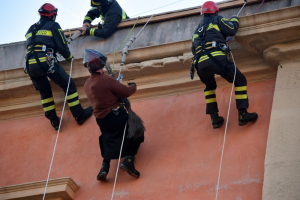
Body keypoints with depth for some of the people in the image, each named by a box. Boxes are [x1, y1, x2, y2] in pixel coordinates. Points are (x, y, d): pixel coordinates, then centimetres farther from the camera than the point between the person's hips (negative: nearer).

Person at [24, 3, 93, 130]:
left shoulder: (31, 29, 26)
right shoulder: (53, 25, 9)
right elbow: (62, 46, 6)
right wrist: (69, 56, 23)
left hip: (30, 65, 6)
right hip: (46, 61, -6)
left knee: (44, 91, 21)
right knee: (68, 85, 5)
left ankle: (54, 120, 18)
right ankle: (79, 115, 5)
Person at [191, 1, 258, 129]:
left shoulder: (197, 29, 32)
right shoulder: (216, 20, 16)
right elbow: (232, 29, 10)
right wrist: (234, 19, 31)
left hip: (200, 64, 6)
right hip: (216, 59, -5)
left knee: (210, 87, 31)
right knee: (240, 80, 7)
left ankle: (214, 118, 18)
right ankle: (243, 115, -4)